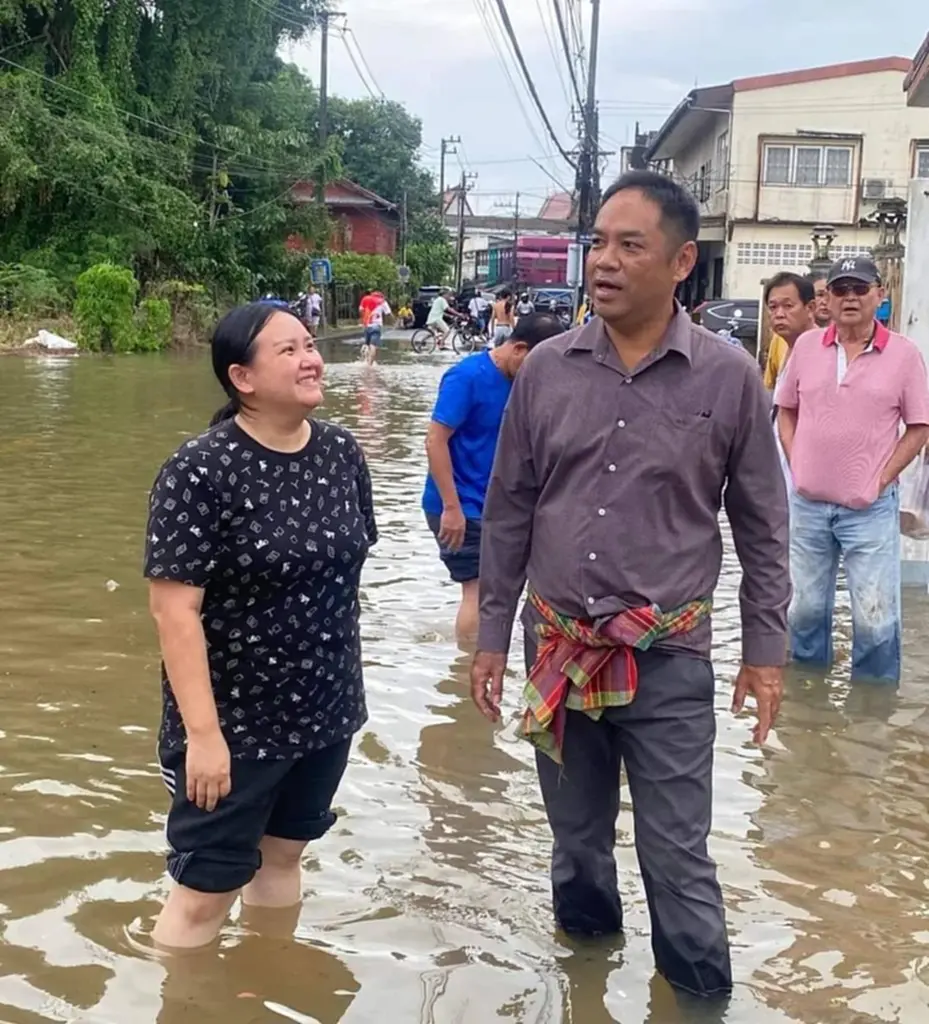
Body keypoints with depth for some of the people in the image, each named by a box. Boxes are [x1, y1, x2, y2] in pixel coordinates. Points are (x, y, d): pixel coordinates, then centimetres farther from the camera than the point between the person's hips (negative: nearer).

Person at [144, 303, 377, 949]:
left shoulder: (342, 453, 0)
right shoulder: (201, 471, -18)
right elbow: (174, 610, -20)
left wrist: (348, 682, 14)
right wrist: (202, 731, -23)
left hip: (325, 710, 6)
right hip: (235, 721, -6)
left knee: (282, 855, 22)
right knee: (205, 890, 4)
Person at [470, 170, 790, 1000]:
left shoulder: (729, 376, -7)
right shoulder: (547, 369, -2)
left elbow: (761, 525, 1)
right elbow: (509, 512, 6)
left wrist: (766, 650, 1)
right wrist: (491, 635, 7)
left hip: (668, 659, -3)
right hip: (557, 649, 3)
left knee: (677, 859, 4)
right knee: (576, 837, 20)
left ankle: (700, 993, 25)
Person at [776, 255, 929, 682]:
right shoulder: (806, 345, 4)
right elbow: (786, 410, 13)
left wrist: (882, 480, -8)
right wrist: (796, 466, 2)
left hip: (869, 508, -3)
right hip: (807, 503, 3)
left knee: (875, 619, -1)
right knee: (805, 608, 15)